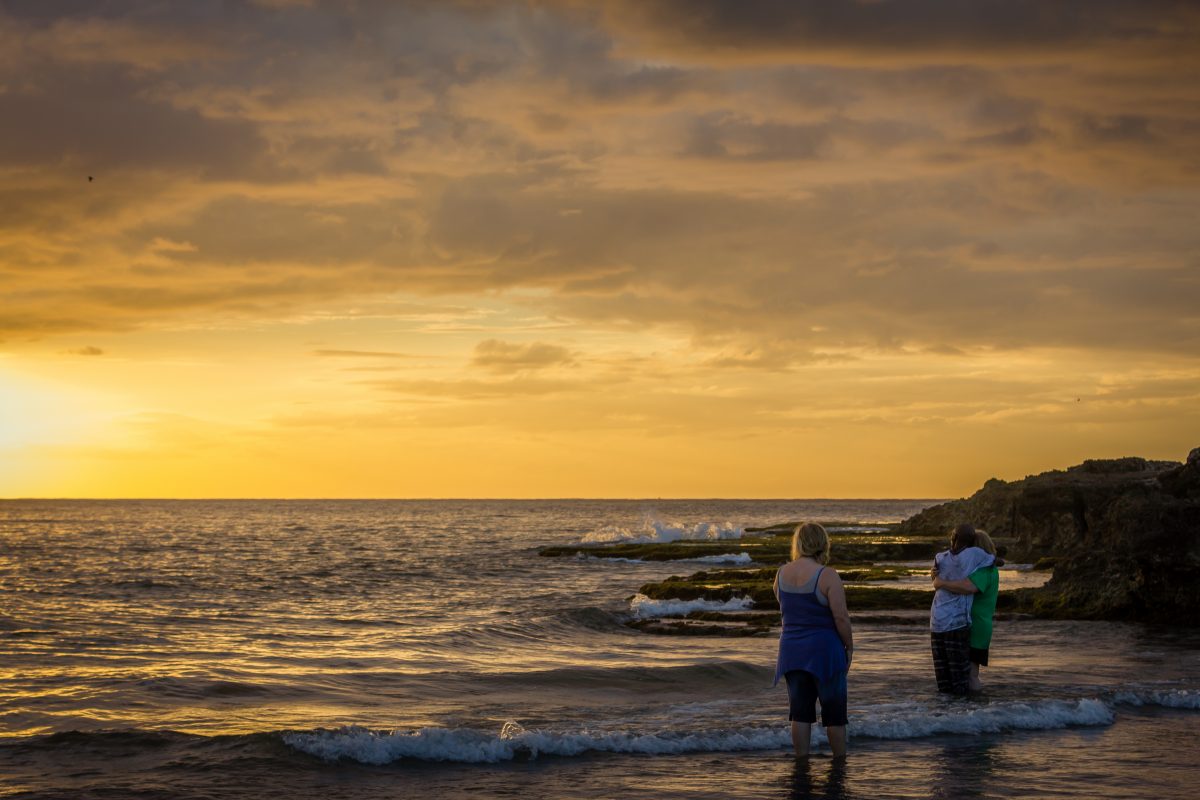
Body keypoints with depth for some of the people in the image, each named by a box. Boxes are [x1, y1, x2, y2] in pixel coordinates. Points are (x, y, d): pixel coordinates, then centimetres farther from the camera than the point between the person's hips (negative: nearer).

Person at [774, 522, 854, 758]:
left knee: (800, 712, 9)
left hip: (792, 650, 4)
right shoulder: (827, 576, -15)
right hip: (824, 650, -4)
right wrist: (849, 646, -2)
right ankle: (840, 762, 16)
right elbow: (841, 617, -15)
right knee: (834, 712, 8)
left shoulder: (782, 573, 1)